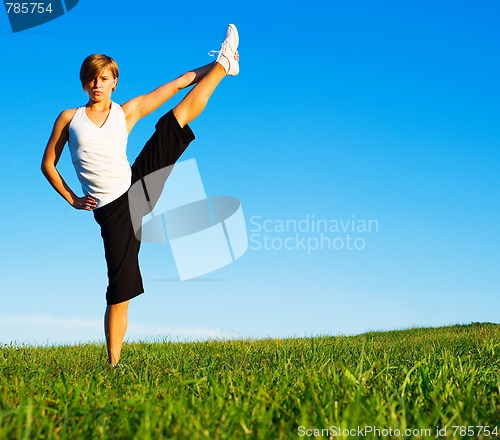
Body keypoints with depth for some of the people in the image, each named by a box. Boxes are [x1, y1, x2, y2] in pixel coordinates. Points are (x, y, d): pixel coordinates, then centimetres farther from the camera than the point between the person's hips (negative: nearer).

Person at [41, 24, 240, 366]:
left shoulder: (127, 112, 9)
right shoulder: (69, 118, 7)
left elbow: (174, 86, 8)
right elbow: (48, 164, 12)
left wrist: (208, 69, 5)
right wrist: (72, 199, 3)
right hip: (111, 210, -2)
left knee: (183, 112, 3)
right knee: (120, 290, -7)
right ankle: (113, 362, 4)